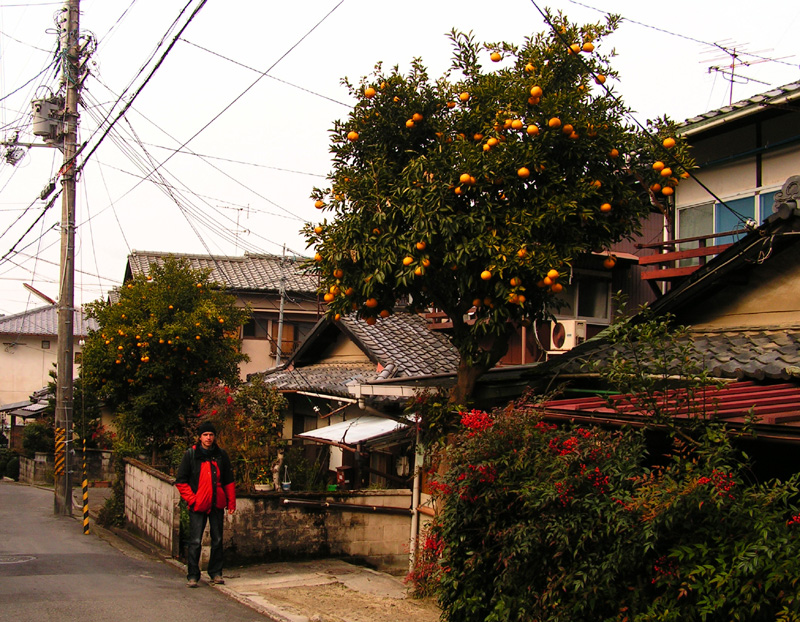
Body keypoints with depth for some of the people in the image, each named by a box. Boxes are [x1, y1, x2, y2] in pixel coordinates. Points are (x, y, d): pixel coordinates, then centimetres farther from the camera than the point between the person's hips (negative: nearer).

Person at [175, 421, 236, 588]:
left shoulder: (221, 455, 8)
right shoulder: (191, 454, 0)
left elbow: (229, 480, 13)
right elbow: (180, 481, 2)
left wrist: (231, 502, 6)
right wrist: (191, 499, -8)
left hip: (217, 504, 3)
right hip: (198, 505, -3)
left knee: (217, 540, 9)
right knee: (195, 541, -4)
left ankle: (216, 573, 21)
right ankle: (192, 575, 4)